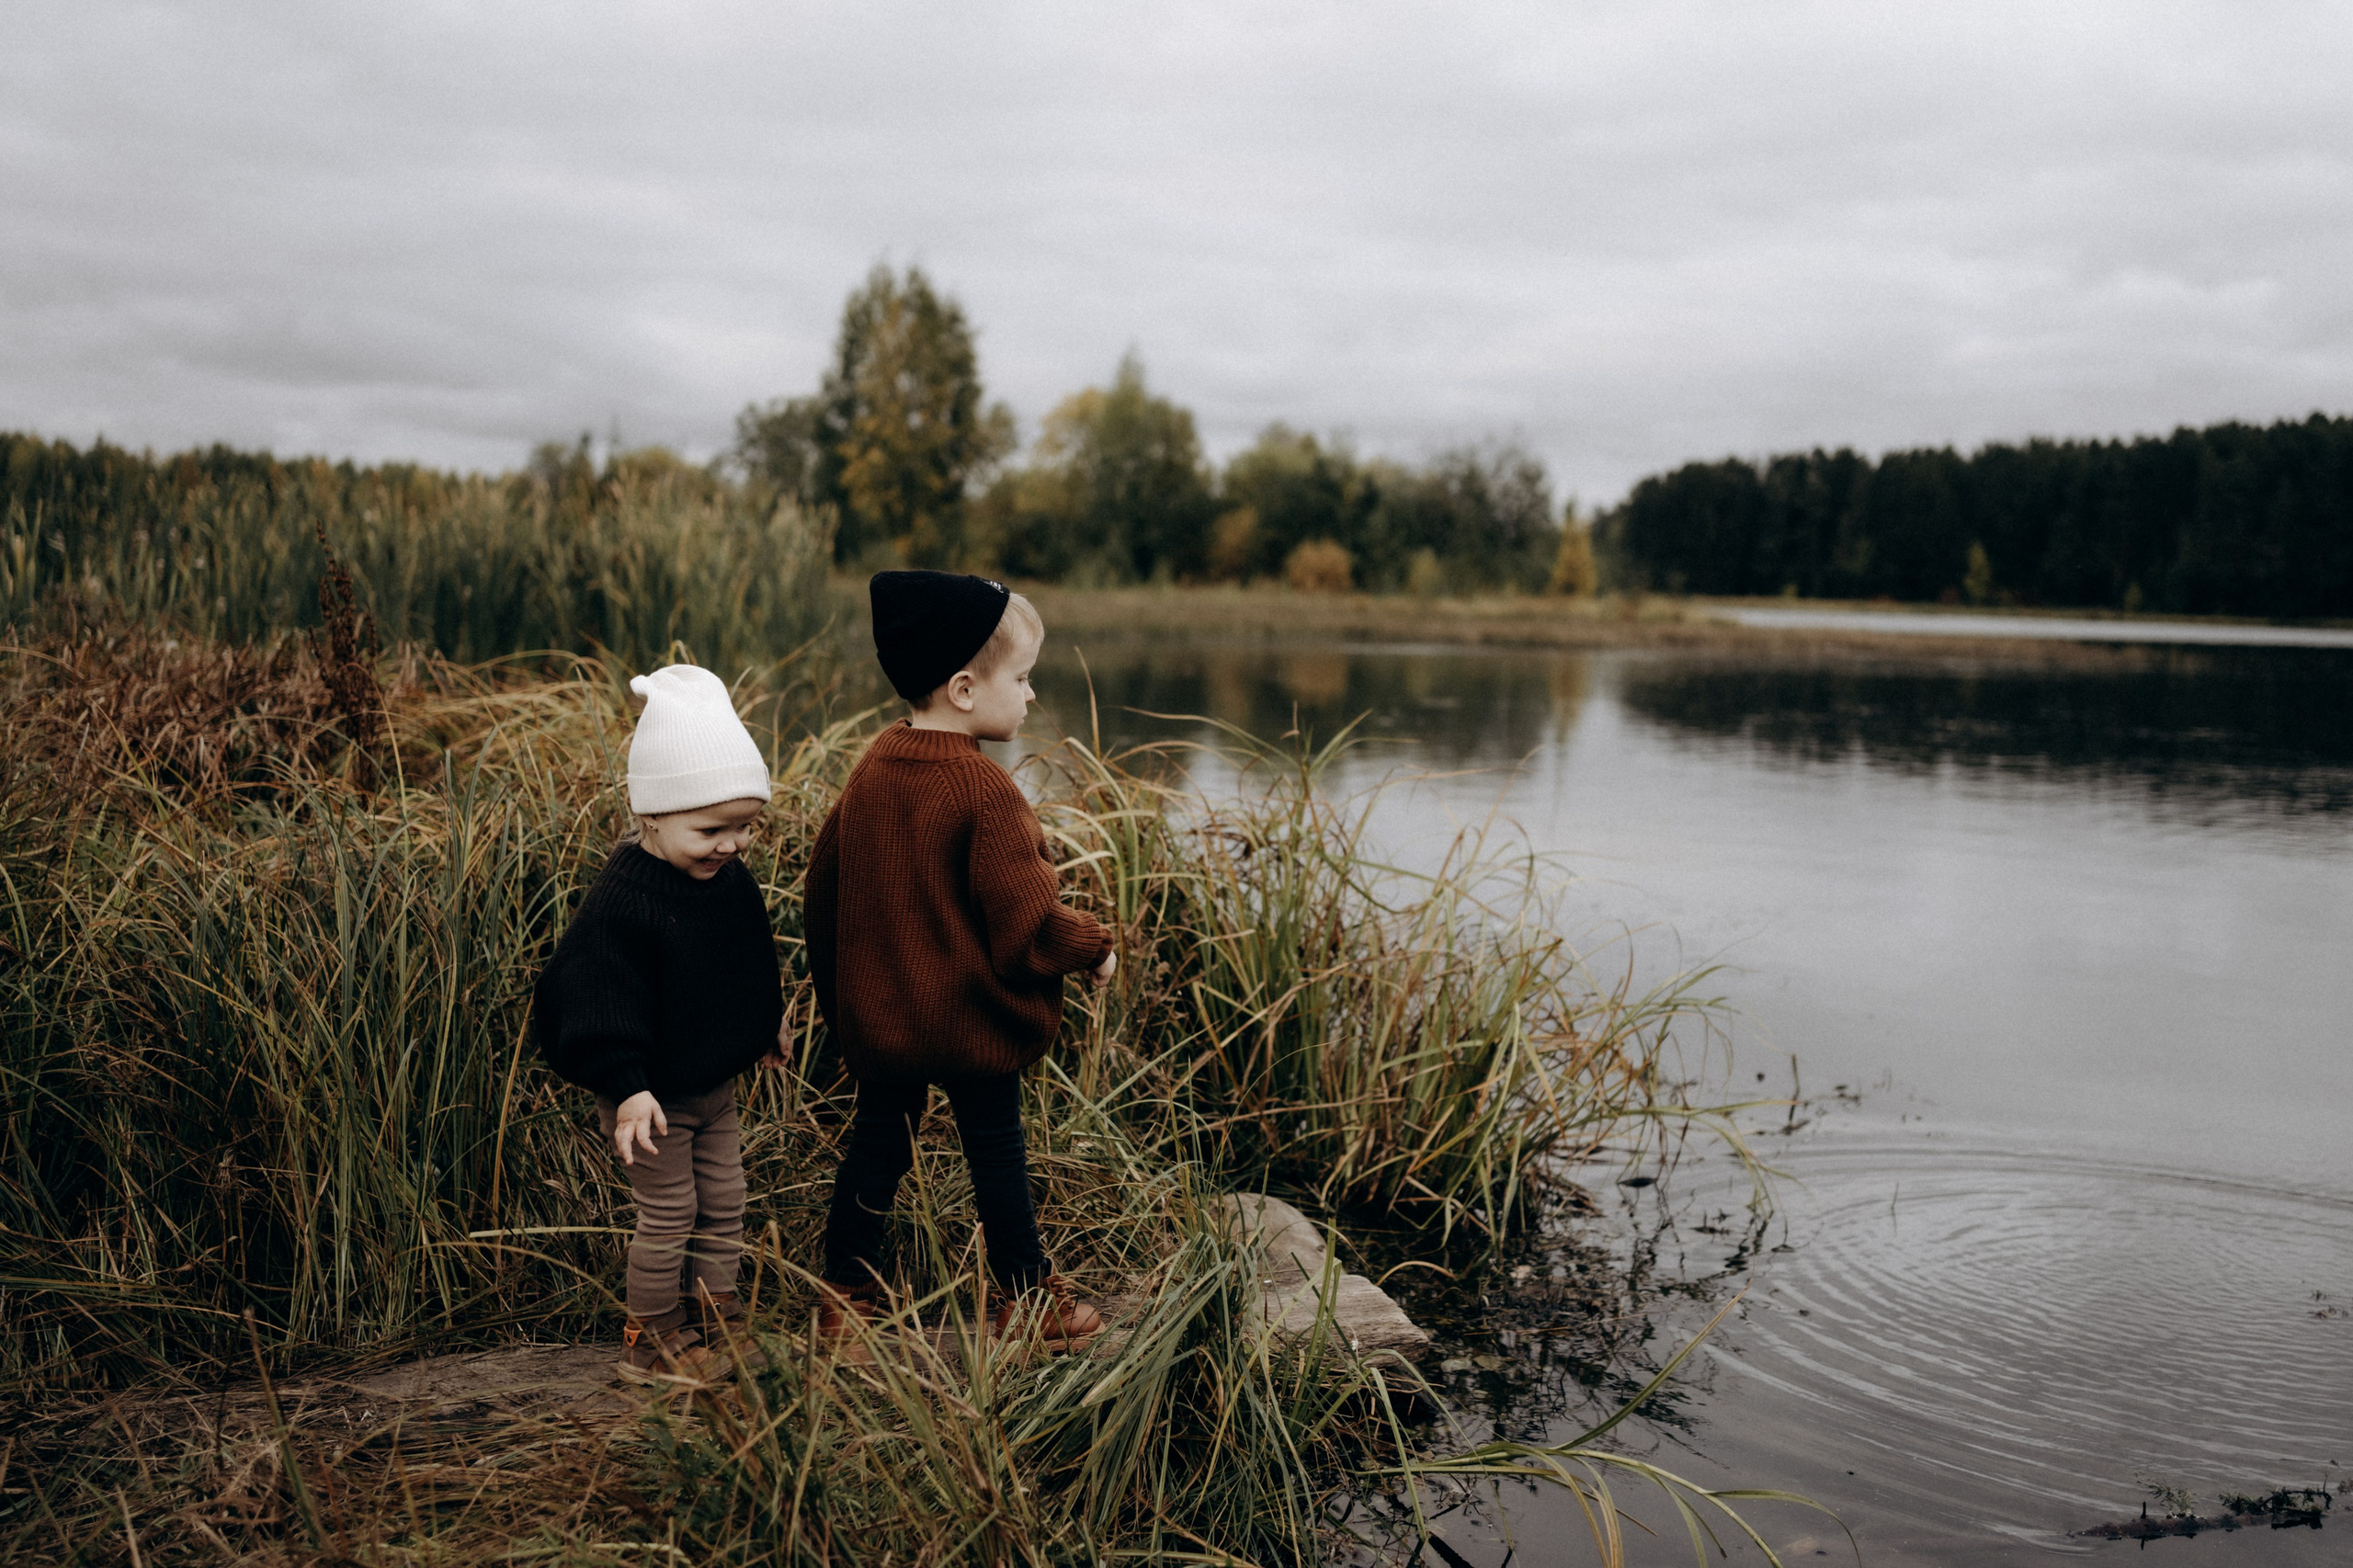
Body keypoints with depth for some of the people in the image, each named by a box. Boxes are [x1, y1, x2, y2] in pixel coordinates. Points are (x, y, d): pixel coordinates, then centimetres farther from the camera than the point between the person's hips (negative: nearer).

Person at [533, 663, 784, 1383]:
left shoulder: (731, 880, -1)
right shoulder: (622, 897, -26)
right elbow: (597, 995, -26)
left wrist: (764, 1031, 26)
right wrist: (627, 1086, -29)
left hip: (715, 1082, 8)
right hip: (651, 1094, -7)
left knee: (723, 1204, 16)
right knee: (668, 1212, 3)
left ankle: (716, 1317, 31)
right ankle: (651, 1338, 20)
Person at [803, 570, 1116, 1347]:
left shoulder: (871, 767, 1)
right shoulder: (985, 791, -23)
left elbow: (823, 887, 10)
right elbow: (1024, 924, -23)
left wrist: (836, 987, 24)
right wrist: (1093, 948, -4)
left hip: (877, 1014, 6)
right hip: (975, 1020, -6)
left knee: (879, 1137, 17)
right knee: (996, 1152, 7)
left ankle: (845, 1294, 25)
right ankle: (1029, 1301, 22)